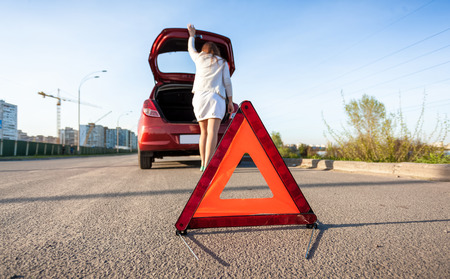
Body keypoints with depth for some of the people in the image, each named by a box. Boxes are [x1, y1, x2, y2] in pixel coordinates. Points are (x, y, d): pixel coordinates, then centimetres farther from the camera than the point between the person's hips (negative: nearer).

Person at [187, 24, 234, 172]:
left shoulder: (199, 58, 19)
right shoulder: (222, 63, 15)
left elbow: (191, 49, 39)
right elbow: (227, 82, 6)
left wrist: (192, 35, 55)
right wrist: (230, 101, 7)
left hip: (199, 96, 3)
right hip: (216, 97, -3)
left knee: (204, 132, 11)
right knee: (212, 132, -15)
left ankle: (203, 164, 11)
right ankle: (207, 165, -29)